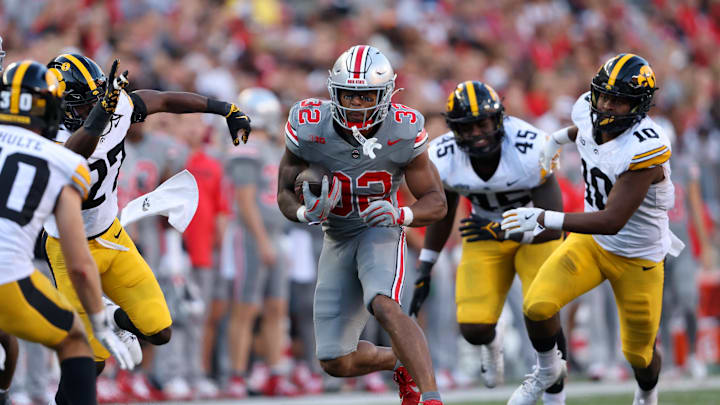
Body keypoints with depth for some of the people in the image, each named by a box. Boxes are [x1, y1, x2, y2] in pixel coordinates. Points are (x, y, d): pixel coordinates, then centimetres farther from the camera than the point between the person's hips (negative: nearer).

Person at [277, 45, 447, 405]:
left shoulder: (403, 134, -19)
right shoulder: (309, 129, -18)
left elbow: (436, 203, -11)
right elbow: (286, 194, -6)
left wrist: (399, 215, -32)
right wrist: (307, 212, -29)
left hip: (380, 231, -3)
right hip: (337, 240, 3)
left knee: (384, 307, -35)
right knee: (336, 363, 3)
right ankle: (402, 363, 34)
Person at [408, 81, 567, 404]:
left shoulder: (531, 150, -31)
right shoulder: (444, 158, -19)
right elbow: (443, 214, 2)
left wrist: (504, 231, -38)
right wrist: (424, 270, 5)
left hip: (537, 230, -3)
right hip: (487, 232, 3)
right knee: (473, 329, -10)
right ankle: (492, 341, 30)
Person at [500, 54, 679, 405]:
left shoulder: (644, 149, -34)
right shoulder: (589, 112, -13)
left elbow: (612, 221, -36)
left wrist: (543, 219, -38)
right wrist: (559, 138, 31)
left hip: (638, 256, -5)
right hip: (590, 241, 5)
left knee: (638, 353, 11)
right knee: (537, 305, -18)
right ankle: (546, 370, 13)